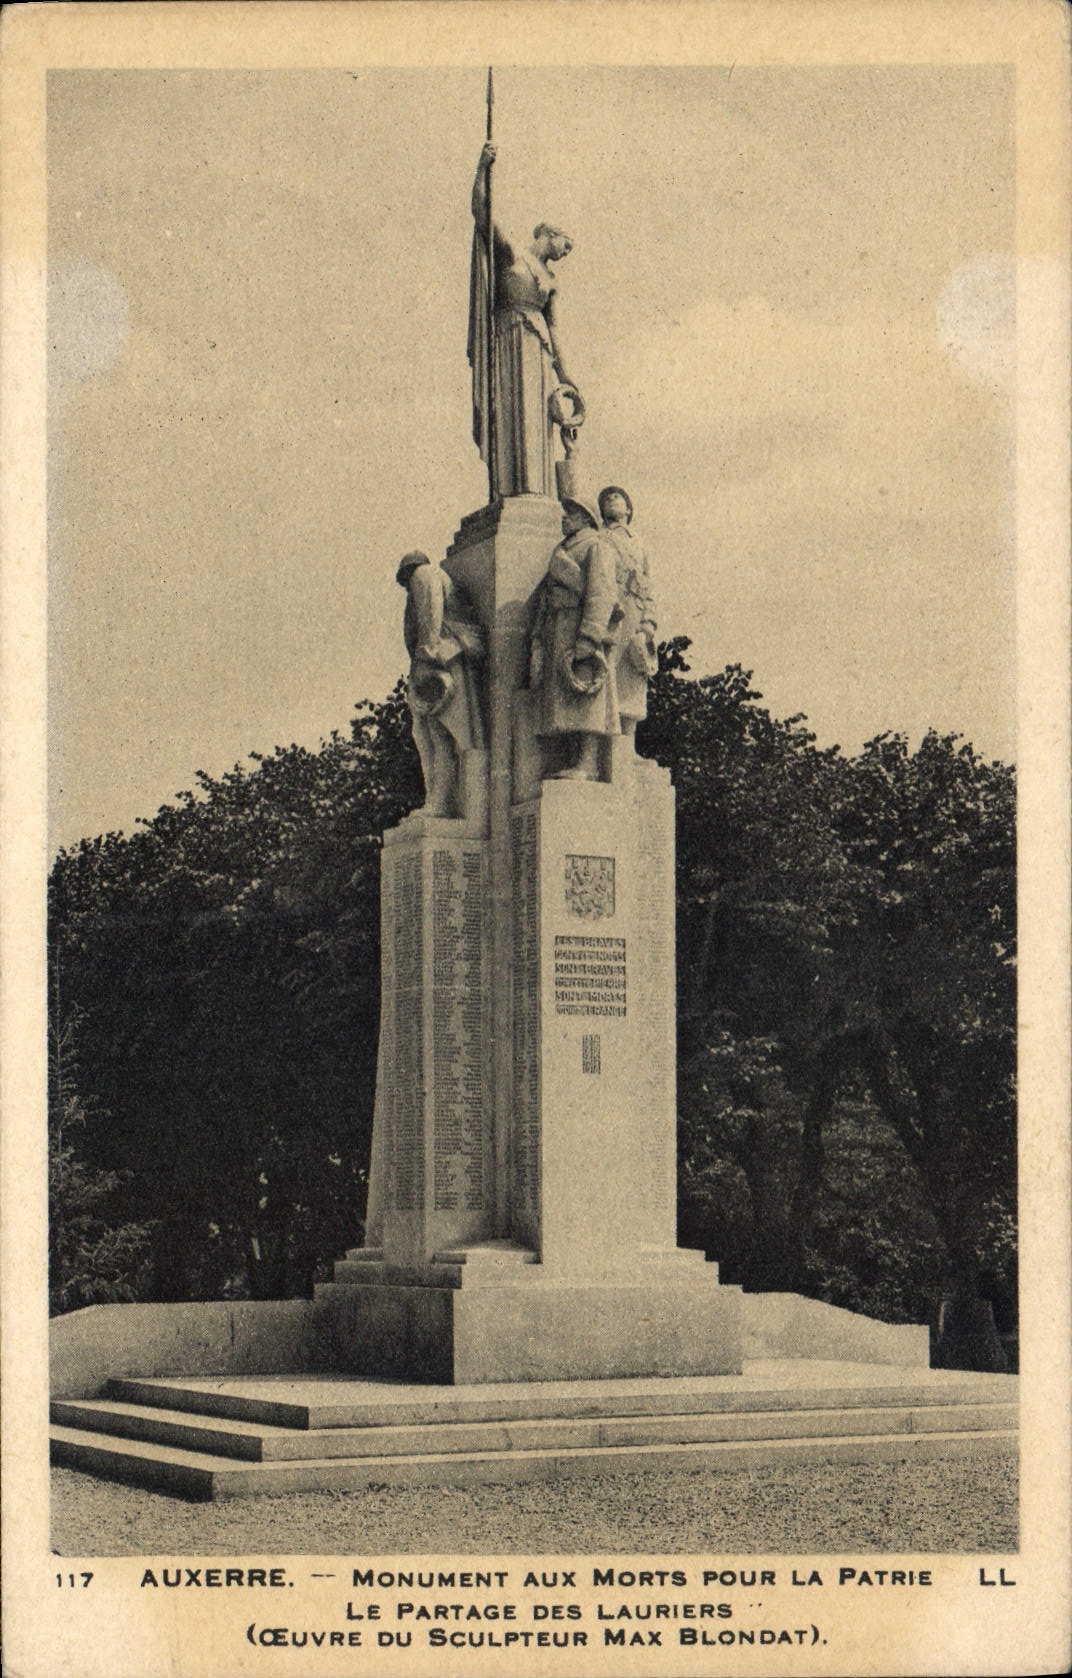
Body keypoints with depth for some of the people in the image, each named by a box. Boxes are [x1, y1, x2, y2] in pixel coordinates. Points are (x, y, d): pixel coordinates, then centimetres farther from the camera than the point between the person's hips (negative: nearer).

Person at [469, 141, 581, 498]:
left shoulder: (549, 279, 23)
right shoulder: (512, 252, 7)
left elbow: (552, 324, 22)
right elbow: (480, 211, -1)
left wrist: (562, 371, 17)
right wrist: (482, 169, -9)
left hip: (539, 347, 7)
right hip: (511, 340, -7)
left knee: (537, 419, -2)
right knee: (515, 411, -16)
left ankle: (536, 491, -6)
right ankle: (516, 488, -24)